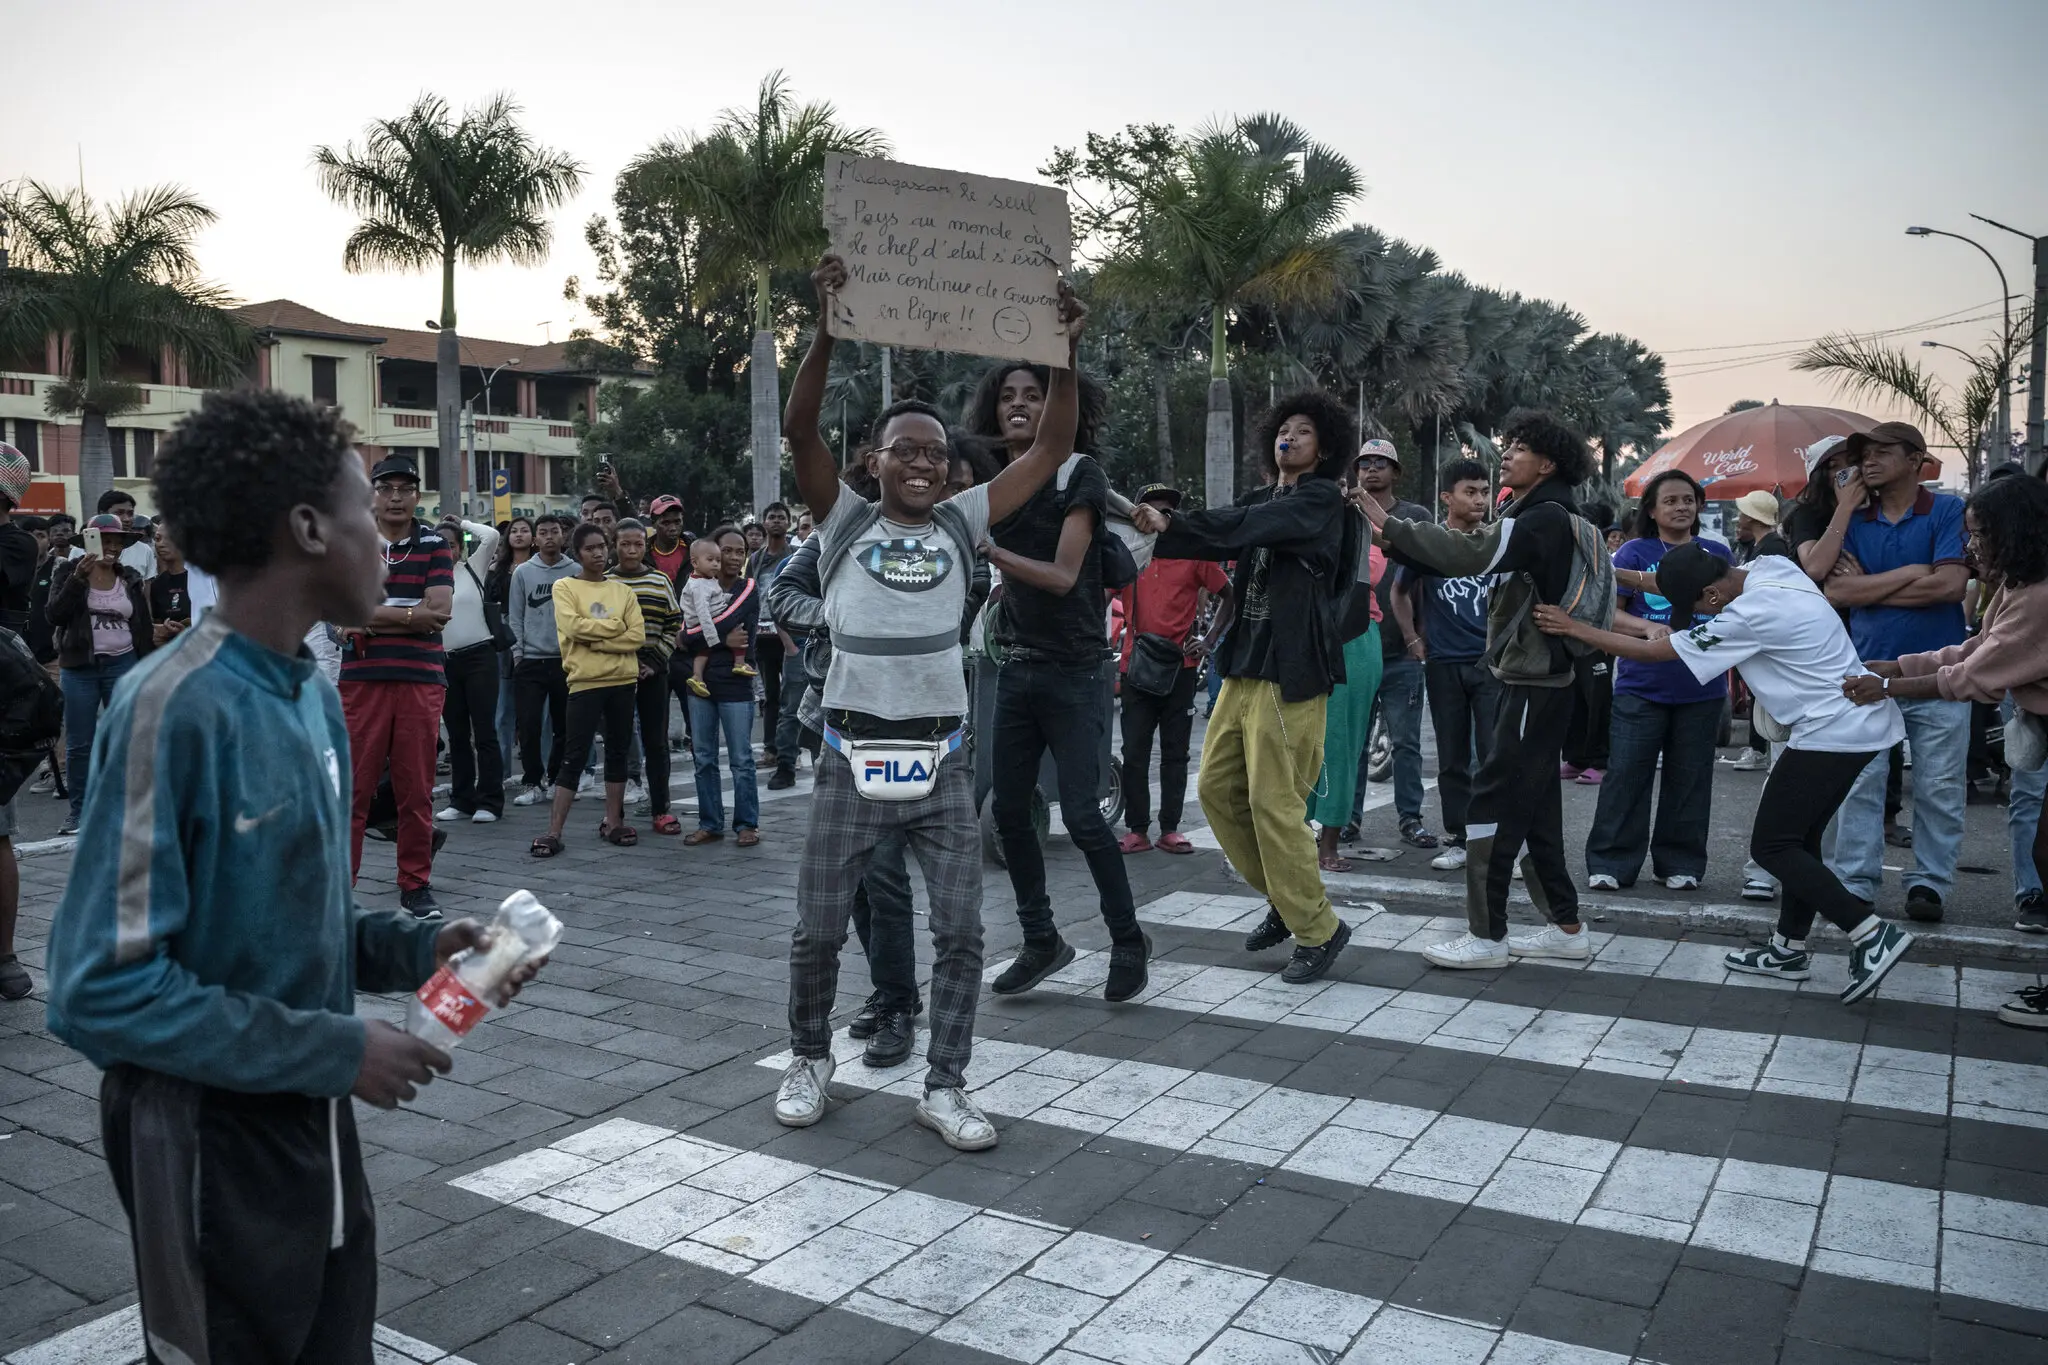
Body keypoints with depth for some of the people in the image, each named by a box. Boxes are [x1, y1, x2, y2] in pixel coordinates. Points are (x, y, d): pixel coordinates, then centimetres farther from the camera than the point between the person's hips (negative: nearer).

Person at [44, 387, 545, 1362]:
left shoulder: (312, 695, 4)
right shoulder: (177, 708, -22)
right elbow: (103, 990, -24)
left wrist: (416, 949, -4)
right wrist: (331, 1049, -21)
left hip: (316, 1126, 8)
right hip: (211, 1145, -7)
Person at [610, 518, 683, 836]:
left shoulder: (660, 581, 6)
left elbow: (674, 625, 7)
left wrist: (655, 661, -3)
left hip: (653, 673, 1)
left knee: (656, 741, 4)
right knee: (615, 741, 2)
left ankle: (661, 810, 11)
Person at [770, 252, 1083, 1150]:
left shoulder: (961, 523, 6)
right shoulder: (844, 522, 1)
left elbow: (1051, 449, 2)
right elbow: (799, 430, -13)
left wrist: (1063, 353, -8)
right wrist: (828, 328, -24)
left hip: (942, 763, 2)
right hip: (852, 759, -1)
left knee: (961, 932, 3)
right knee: (818, 930, 9)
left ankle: (944, 1087, 17)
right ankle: (810, 1058, 33)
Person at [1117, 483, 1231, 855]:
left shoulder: (1192, 555, 4)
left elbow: (1229, 595, 9)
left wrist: (1209, 639, 0)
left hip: (1181, 665, 0)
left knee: (1175, 752, 5)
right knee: (1134, 752, 0)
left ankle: (1170, 829, 11)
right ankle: (1137, 830, 7)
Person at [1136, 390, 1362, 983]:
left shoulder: (1320, 500, -5)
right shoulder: (1261, 500, 17)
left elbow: (1247, 526, -22)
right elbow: (1222, 537, -1)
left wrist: (1171, 524, -29)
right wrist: (1159, 523, -18)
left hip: (1291, 671, -8)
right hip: (1245, 665, 8)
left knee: (1273, 801, -7)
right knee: (1218, 787, 8)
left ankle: (1317, 929, 9)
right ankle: (1284, 898, 25)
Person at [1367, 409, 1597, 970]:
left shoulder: (1546, 518, -14)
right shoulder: (1539, 517, 17)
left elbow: (1472, 553, -28)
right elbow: (1481, 557, 8)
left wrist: (1390, 525, -24)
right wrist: (1400, 545, -6)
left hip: (1535, 683, -10)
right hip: (1533, 678, 10)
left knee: (1494, 801, -8)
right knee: (1534, 805, 13)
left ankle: (1485, 936, -2)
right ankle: (1565, 927, 21)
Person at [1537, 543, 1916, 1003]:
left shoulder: (1748, 617, -23)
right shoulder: (1772, 566, 0)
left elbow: (1652, 651, -17)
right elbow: (1685, 584, 18)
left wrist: (1573, 627, -11)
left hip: (1832, 733, -10)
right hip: (1862, 723, 10)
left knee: (1771, 846, -3)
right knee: (1799, 837, 15)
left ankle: (1873, 935, -5)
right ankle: (1789, 949, 23)